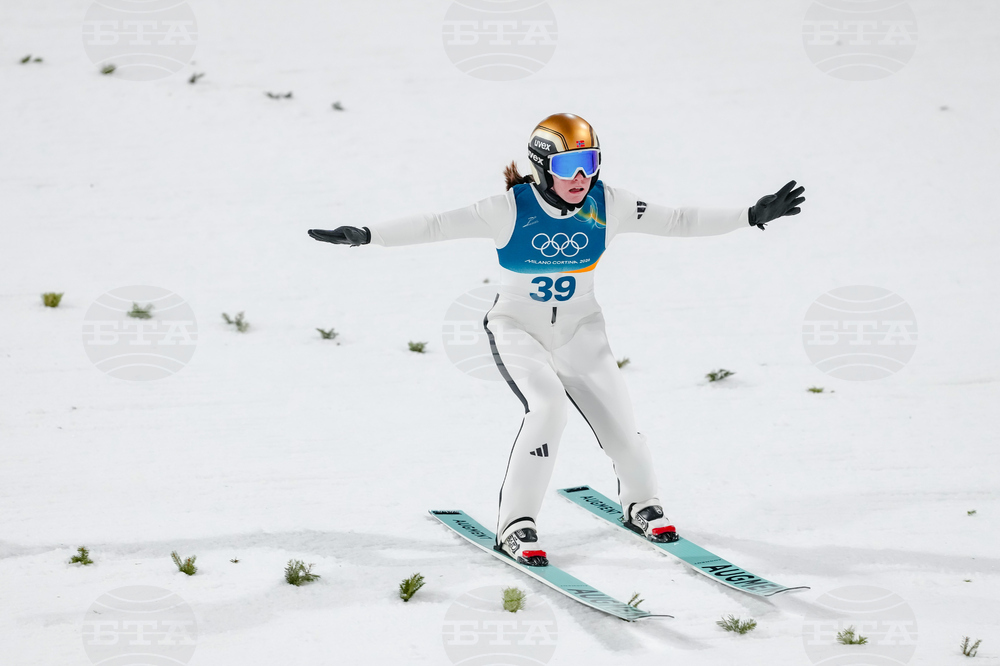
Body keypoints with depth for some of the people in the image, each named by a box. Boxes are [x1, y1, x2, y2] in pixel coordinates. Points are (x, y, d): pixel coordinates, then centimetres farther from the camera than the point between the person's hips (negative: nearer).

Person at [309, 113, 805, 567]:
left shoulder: (607, 206, -10)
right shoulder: (511, 210, -20)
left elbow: (678, 221, -5)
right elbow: (437, 226, -24)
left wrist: (753, 216, -7)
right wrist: (364, 236, -33)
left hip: (579, 332, 3)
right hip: (518, 329, -3)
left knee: (618, 420, -4)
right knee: (548, 405, -28)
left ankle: (640, 504, 28)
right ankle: (516, 523, -16)